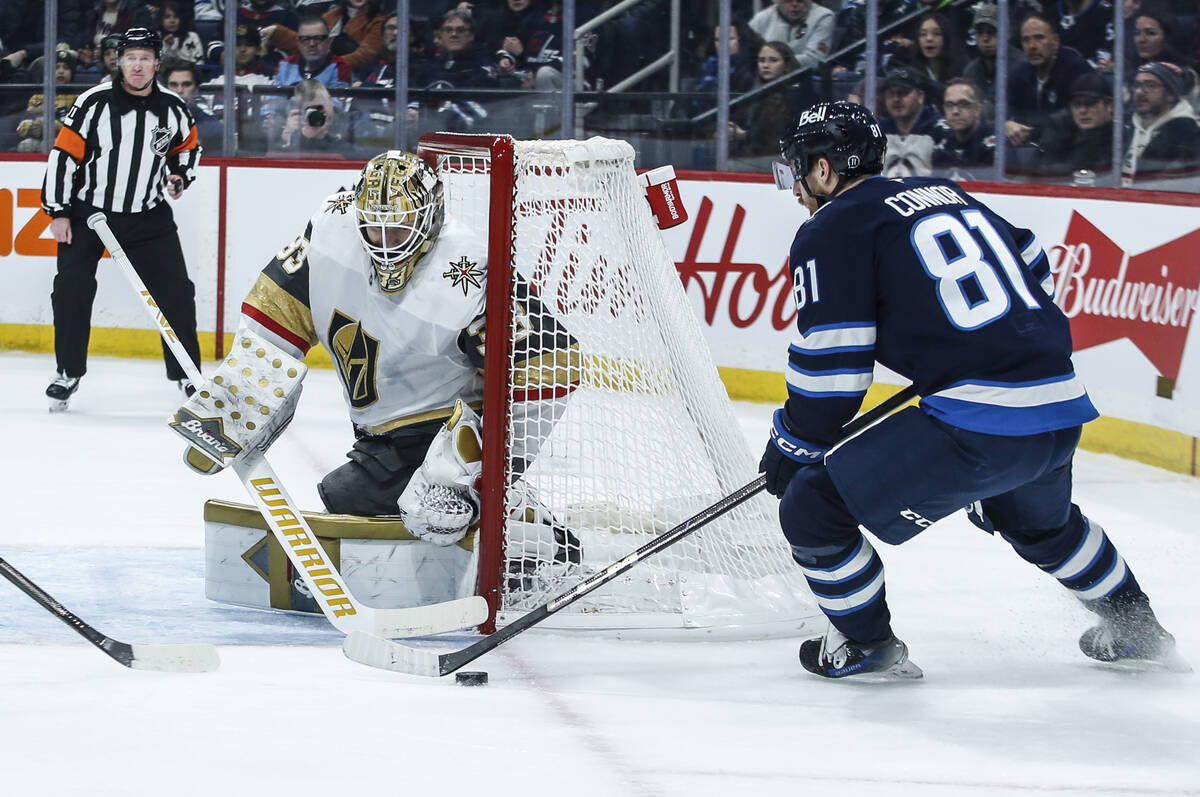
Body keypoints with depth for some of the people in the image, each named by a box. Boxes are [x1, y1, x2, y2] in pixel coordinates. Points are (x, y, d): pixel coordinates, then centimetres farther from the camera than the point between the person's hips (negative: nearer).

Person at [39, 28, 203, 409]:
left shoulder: (173, 110, -4)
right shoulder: (94, 103, -14)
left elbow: (188, 145, 16)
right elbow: (63, 155, -10)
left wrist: (180, 175, -3)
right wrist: (58, 212, -11)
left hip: (148, 216, 2)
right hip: (87, 210, -2)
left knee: (176, 290, -2)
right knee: (71, 289, -8)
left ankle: (186, 374, 10)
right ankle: (68, 374, 8)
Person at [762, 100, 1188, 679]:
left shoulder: (832, 232, -1)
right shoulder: (945, 194, 21)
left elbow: (830, 370, -6)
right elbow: (1033, 269, 31)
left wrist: (790, 449, 9)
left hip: (975, 427, -8)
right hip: (1063, 410, 8)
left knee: (812, 507, 3)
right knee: (1038, 519, 39)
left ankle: (868, 646, 15)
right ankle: (1136, 630, 51)